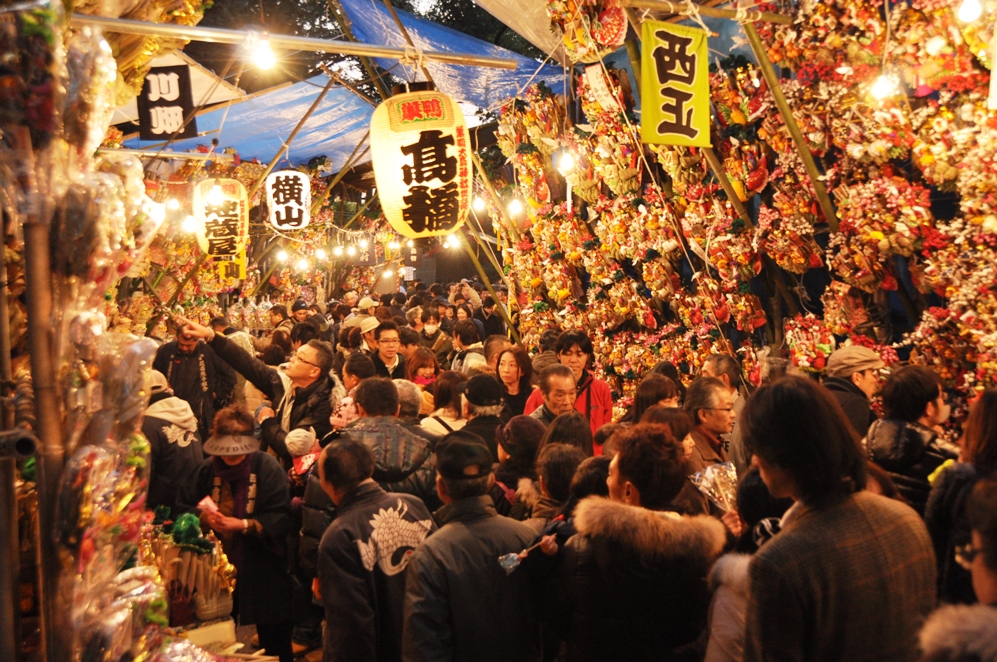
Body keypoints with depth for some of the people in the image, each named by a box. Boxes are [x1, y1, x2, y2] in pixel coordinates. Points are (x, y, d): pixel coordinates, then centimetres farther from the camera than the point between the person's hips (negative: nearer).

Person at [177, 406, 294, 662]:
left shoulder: (267, 467, -13)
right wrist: (201, 516, -15)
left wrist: (243, 524, -26)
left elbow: (282, 518, -18)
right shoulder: (208, 469, 1)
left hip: (261, 571, -4)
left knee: (275, 640, 9)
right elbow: (182, 507, 5)